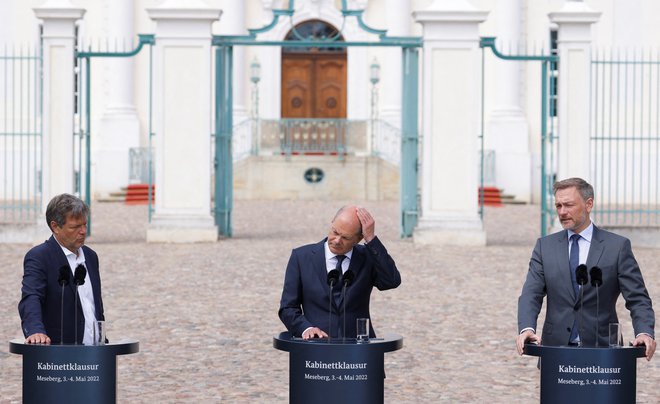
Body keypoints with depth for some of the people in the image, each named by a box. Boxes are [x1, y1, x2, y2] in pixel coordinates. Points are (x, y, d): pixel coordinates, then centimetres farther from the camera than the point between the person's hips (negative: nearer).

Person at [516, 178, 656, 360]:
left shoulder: (617, 246, 2)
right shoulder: (545, 246, 10)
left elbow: (637, 299, -1)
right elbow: (531, 295, 1)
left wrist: (644, 333, -21)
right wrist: (527, 329, -18)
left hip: (601, 348, -2)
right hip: (556, 347, 2)